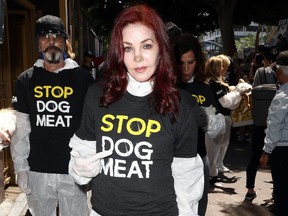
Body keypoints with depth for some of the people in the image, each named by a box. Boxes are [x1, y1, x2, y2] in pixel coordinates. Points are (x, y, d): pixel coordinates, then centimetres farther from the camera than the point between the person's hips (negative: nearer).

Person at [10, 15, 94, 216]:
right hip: (38, 171, 2)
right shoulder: (26, 80, 4)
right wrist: (21, 167, 2)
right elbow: (21, 128, 5)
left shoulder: (83, 78, -3)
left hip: (73, 171, -2)